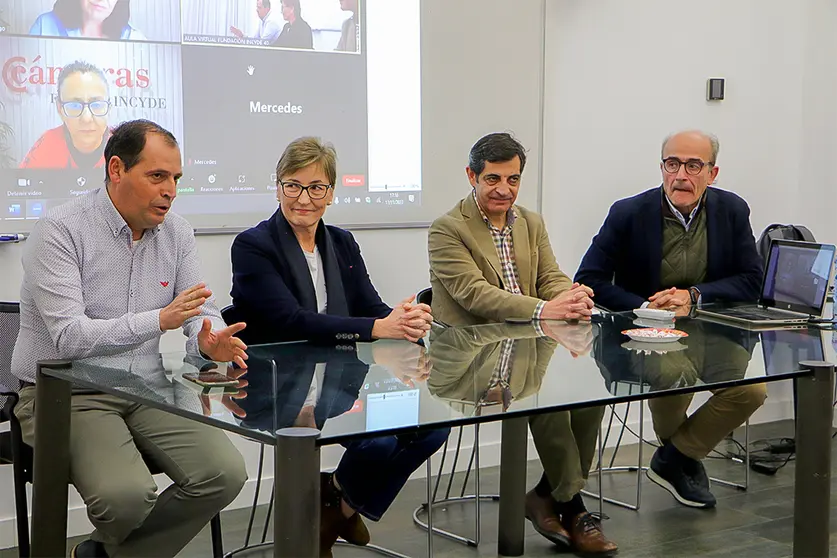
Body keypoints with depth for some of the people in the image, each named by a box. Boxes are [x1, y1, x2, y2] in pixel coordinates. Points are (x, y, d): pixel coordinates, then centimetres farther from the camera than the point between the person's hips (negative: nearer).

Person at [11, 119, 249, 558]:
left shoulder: (176, 233, 7)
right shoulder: (60, 230, -13)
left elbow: (203, 311, 7)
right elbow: (69, 338, -21)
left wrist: (209, 341, -19)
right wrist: (159, 320, -32)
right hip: (65, 394, -6)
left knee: (225, 473, -15)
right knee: (126, 494, -30)